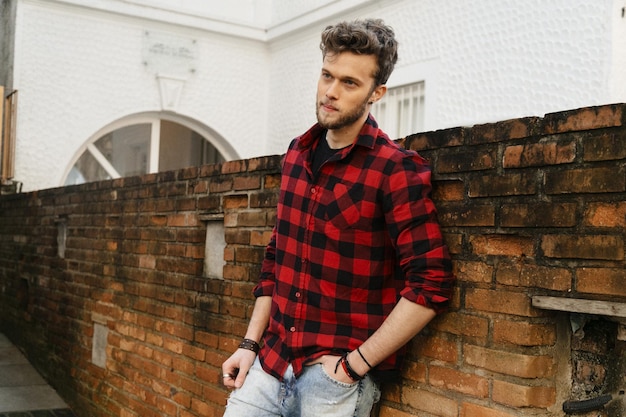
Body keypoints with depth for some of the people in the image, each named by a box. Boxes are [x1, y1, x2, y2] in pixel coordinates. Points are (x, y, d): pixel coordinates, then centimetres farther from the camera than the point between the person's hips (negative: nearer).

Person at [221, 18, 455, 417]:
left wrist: (355, 365, -16)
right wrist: (250, 344, 9)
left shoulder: (396, 170, -13)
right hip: (269, 364, 5)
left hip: (337, 378, -5)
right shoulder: (297, 154, 7)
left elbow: (432, 284, -17)